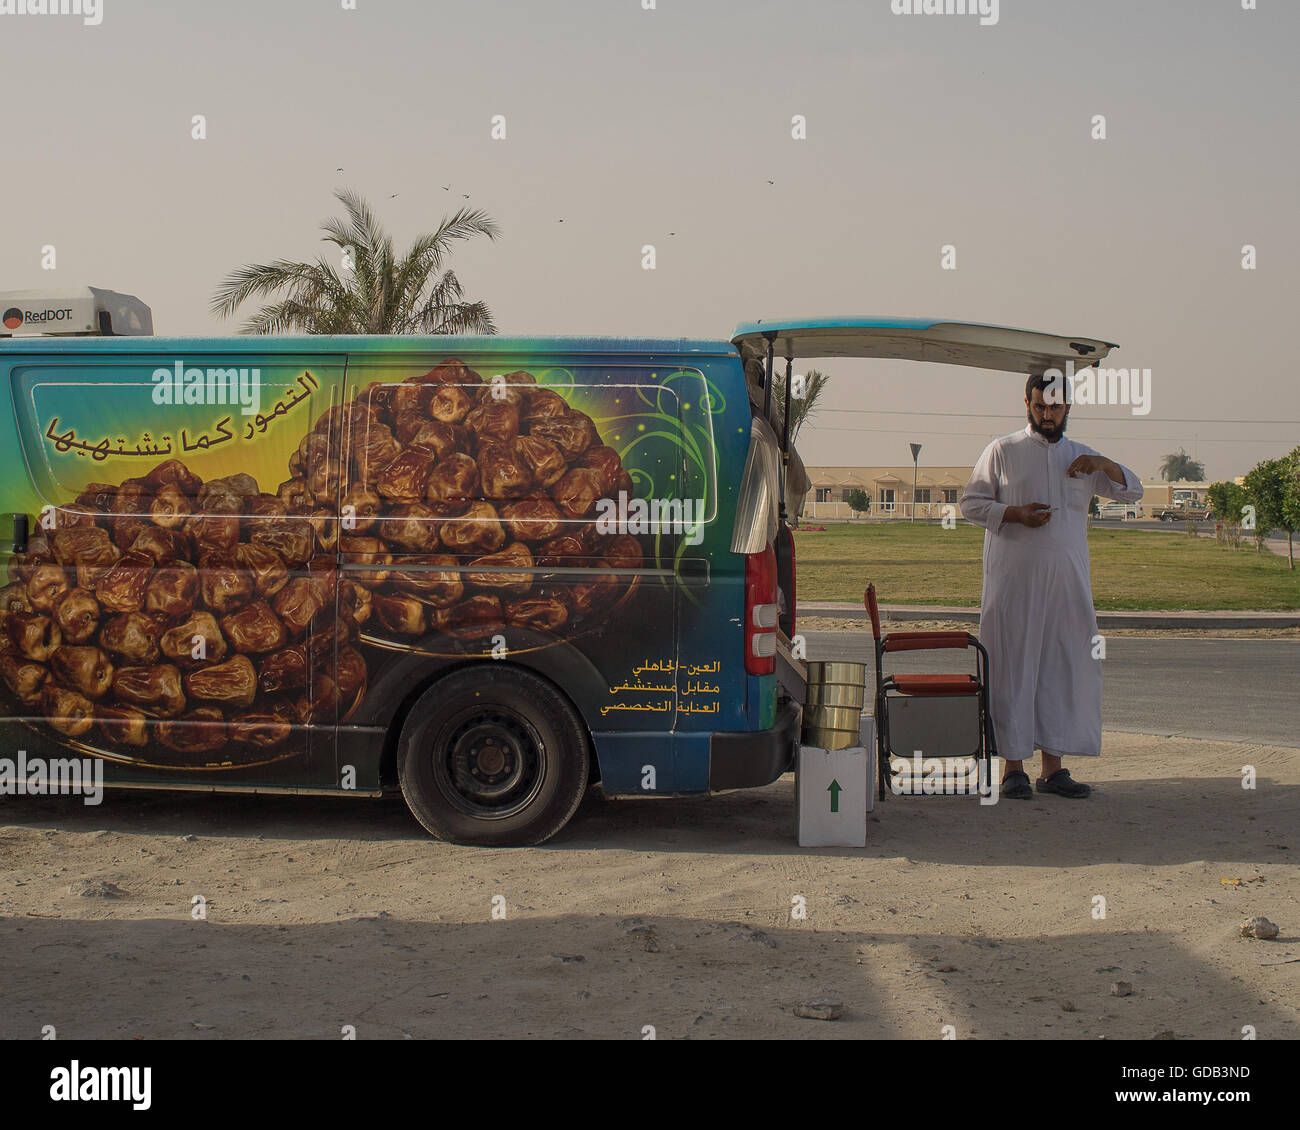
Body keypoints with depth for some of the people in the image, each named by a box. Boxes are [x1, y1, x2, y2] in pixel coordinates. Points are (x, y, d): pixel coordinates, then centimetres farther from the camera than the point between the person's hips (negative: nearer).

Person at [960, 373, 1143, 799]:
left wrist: (1105, 464, -5)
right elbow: (971, 502, 2)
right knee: (1013, 668, -3)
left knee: (1065, 668, 4)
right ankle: (1014, 767, 4)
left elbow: (1132, 491, 15)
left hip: (1069, 583, 4)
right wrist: (1016, 514, -14)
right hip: (1013, 583, -4)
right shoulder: (1002, 451, 5)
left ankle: (1053, 767, 12)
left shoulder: (1080, 457, 16)